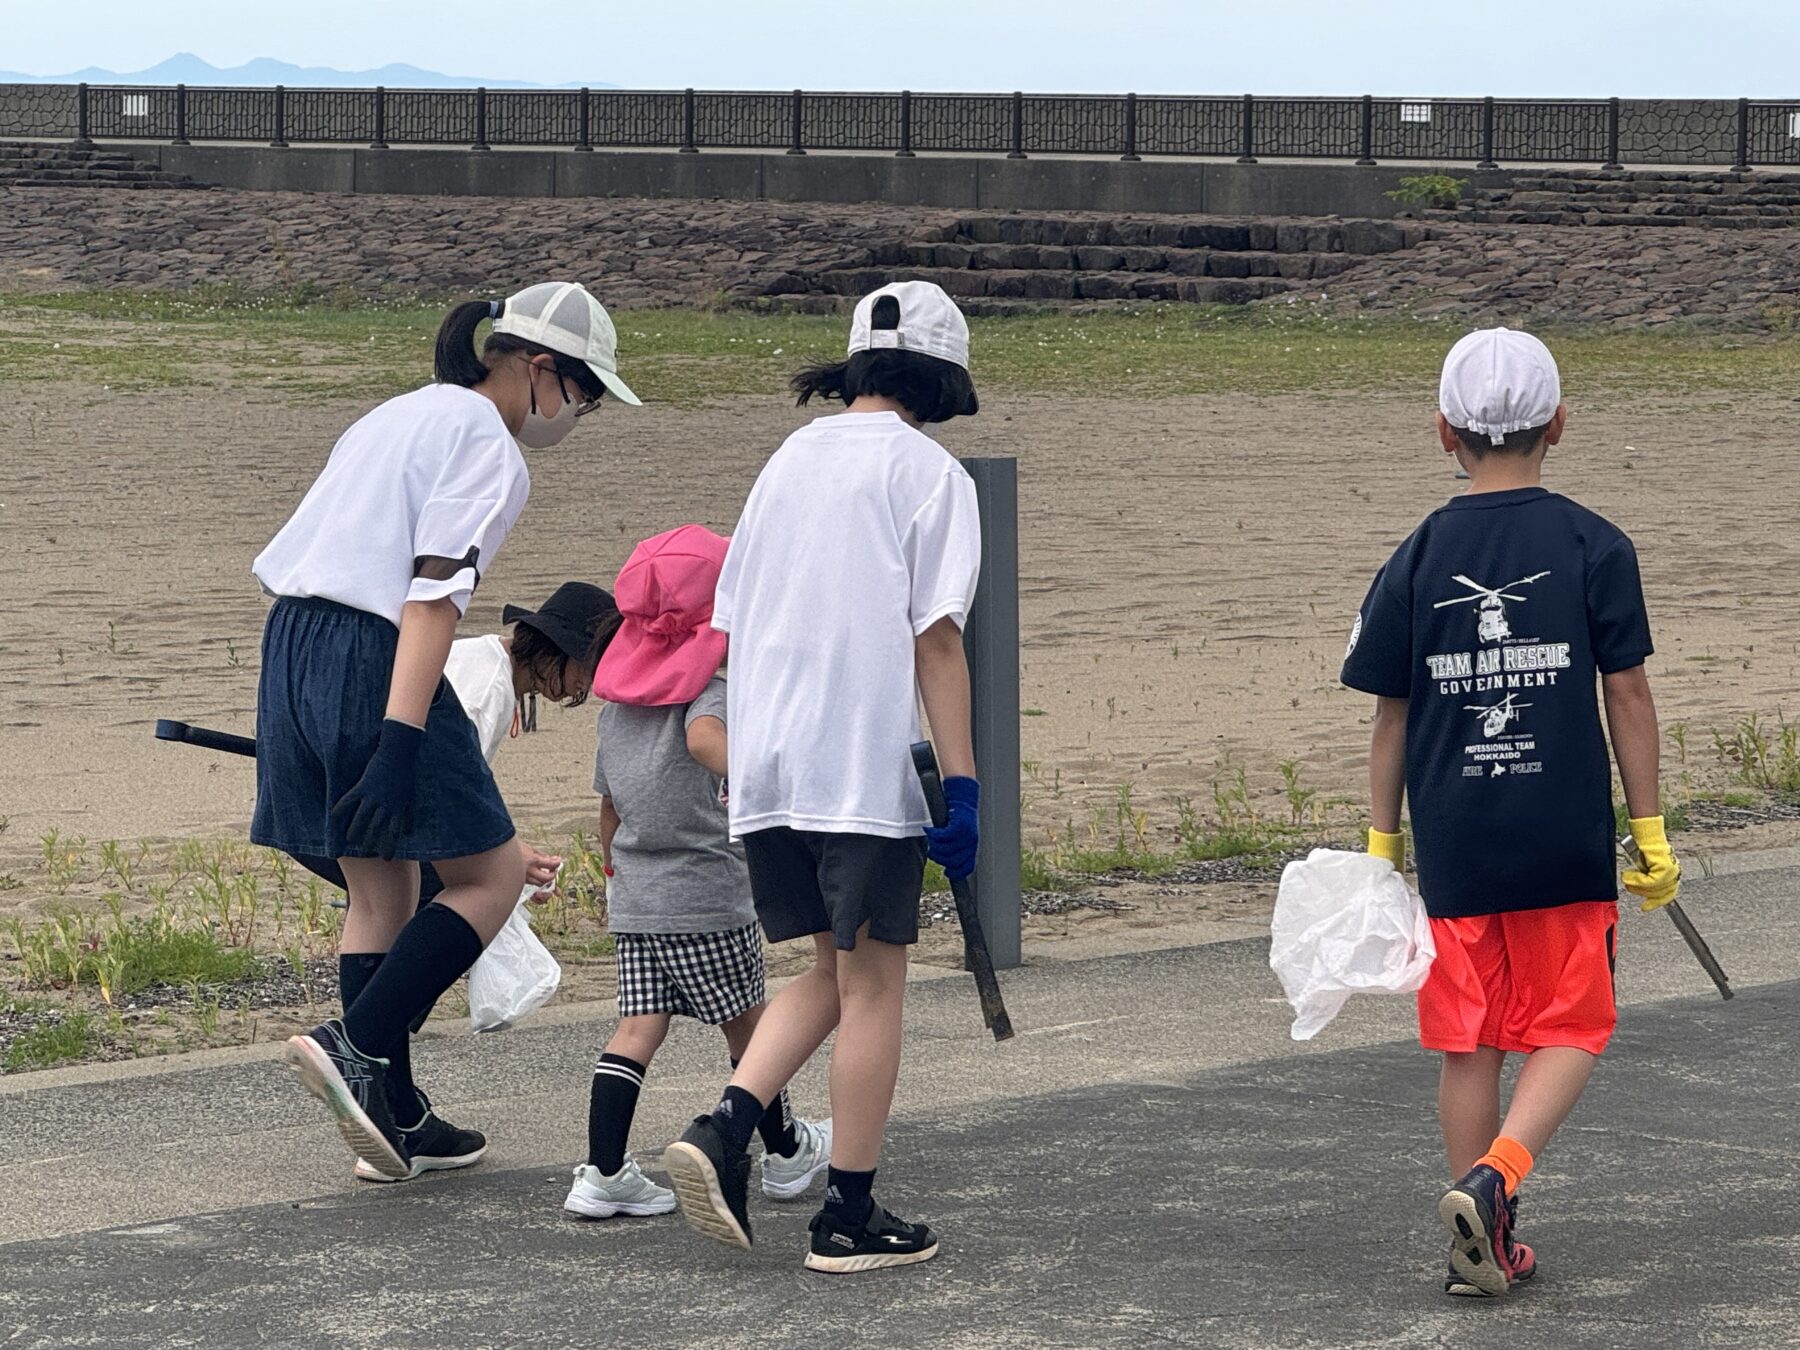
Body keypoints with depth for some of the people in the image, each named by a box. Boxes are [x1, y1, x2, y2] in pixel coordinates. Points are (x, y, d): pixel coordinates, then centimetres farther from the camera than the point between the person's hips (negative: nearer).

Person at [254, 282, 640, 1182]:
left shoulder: (402, 414, 22)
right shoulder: (485, 443, -6)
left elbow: (294, 557, 22)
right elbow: (434, 593, -17)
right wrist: (400, 742, -24)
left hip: (290, 644, 9)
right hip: (371, 658, -9)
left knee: (380, 887, 15)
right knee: (491, 874, 1)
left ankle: (391, 1113, 16)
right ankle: (356, 1045, -10)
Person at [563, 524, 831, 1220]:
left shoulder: (617, 699, 12)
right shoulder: (706, 688, -11)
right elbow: (704, 737, -35)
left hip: (633, 895, 6)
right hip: (706, 892, -6)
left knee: (639, 1025, 2)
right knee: (745, 1021, 9)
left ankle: (602, 1173, -8)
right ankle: (786, 1151, 25)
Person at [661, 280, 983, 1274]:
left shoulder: (789, 459, 15)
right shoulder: (928, 471, -3)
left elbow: (734, 622, 16)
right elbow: (935, 638, -10)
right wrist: (962, 785, -9)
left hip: (766, 766, 6)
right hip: (866, 767, -6)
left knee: (832, 970, 17)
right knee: (871, 984, 3)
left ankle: (723, 1130, -3)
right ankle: (850, 1217, 5)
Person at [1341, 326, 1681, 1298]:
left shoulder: (1418, 559, 2)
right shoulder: (1594, 548, -3)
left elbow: (1390, 715, 4)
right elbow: (1627, 695, -2)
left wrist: (1380, 843, 12)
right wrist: (1649, 830, 5)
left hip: (1452, 846, 2)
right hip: (1567, 844, -2)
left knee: (1468, 1045, 10)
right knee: (1568, 1032, 7)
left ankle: (1483, 1243, 13)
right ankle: (1494, 1175, -16)